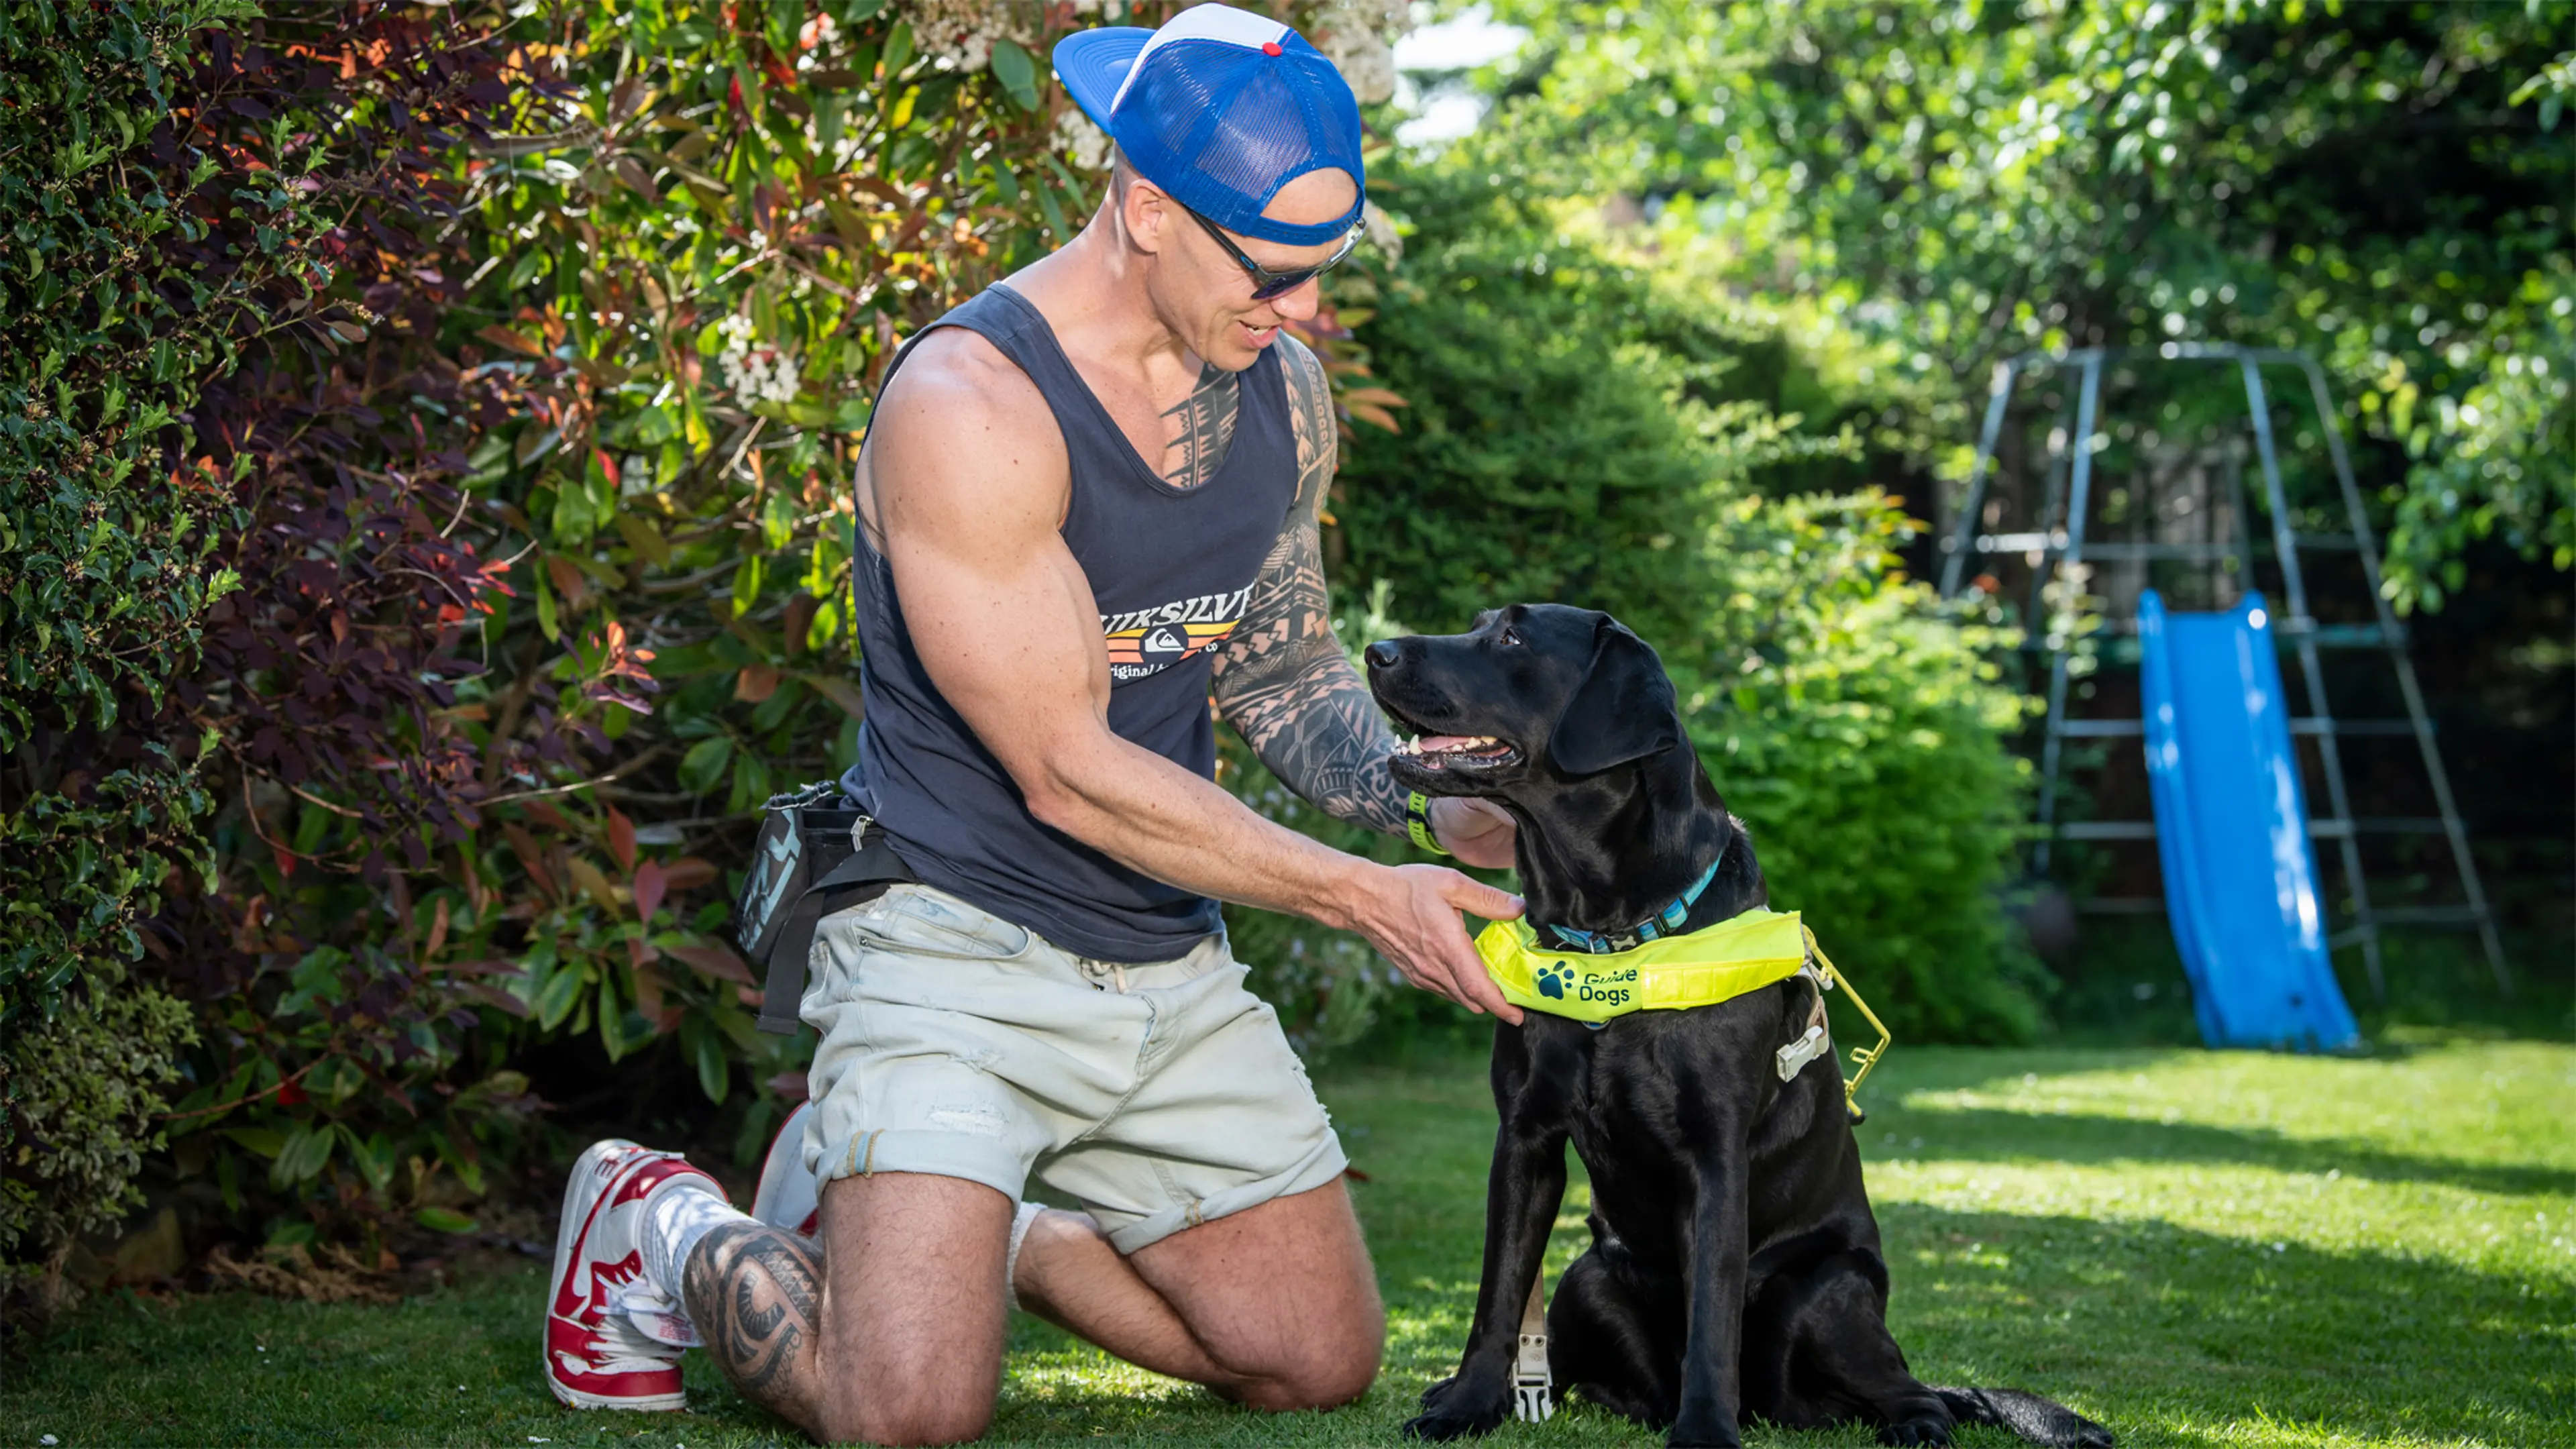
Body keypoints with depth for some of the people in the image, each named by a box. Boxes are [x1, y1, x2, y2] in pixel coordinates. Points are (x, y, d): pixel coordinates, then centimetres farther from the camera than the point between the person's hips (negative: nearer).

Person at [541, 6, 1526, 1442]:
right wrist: (1372, 900, -22)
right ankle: (670, 1239, 11)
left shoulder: (1282, 388, 3)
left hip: (1170, 967, 8)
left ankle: (961, 1228, 27)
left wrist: (1434, 801, -8)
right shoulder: (971, 406, -21)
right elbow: (1070, 772, -21)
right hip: (959, 946, -7)